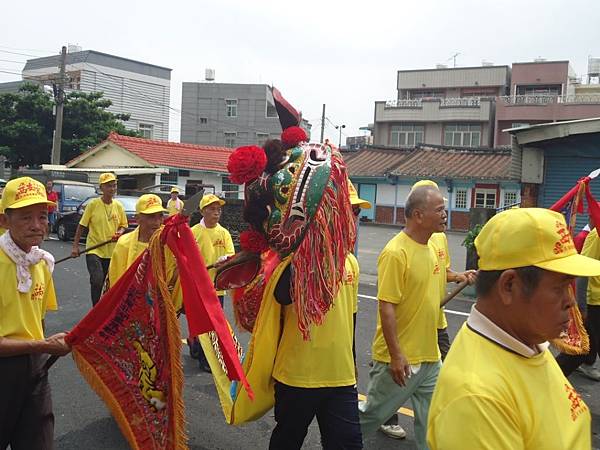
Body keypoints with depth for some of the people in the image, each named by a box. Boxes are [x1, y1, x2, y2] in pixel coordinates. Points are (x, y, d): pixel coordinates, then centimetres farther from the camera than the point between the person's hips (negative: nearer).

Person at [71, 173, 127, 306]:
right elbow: (81, 226, -2)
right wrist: (75, 246, -5)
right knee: (97, 280, -20)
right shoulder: (93, 204, -7)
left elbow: (123, 225, 14)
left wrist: (120, 232, -8)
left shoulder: (118, 206, 3)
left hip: (111, 251, 4)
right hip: (94, 250, -4)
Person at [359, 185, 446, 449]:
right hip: (400, 358, -7)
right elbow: (386, 306, -22)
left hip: (429, 357, 8)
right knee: (373, 414, 11)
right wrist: (396, 356, -22)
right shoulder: (396, 252, -20)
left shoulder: (429, 248, 6)